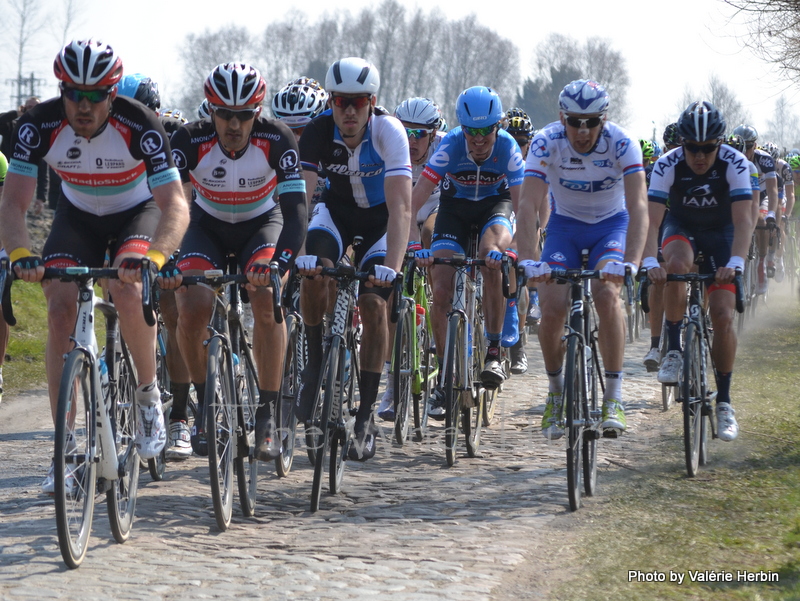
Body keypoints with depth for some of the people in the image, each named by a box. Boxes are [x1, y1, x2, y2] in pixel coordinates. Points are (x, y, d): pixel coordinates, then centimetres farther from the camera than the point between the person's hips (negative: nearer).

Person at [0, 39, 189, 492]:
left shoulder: (139, 125, -32)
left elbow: (175, 205, -37)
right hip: (78, 216, 3)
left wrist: (155, 257, -56)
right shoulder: (39, 125, -26)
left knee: (128, 288, -31)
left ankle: (150, 394, -5)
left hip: (136, 212, -2)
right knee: (62, 308, -17)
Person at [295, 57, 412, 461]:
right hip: (336, 211, 2)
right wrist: (301, 253, -47)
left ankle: (366, 415, -6)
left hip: (380, 218, -1)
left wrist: (391, 267, -50)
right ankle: (315, 364, -5)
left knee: (373, 304, -17)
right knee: (314, 273, -29)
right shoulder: (317, 133, -24)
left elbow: (401, 208, -38)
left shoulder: (389, 132, -30)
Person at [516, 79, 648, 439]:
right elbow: (528, 206, -31)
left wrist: (630, 262, -50)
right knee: (551, 308, -15)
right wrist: (528, 261, -45)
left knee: (606, 293, -27)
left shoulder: (621, 144, -27)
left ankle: (613, 399, -20)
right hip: (565, 224, 1)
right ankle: (556, 393, 10)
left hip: (612, 223, -1)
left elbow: (638, 207, -35)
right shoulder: (546, 143, -24)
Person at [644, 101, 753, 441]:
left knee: (722, 314, -13)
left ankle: (724, 401, -1)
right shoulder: (668, 166, -25)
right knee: (677, 265, -36)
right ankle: (674, 351, -19)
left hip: (721, 233, 0)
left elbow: (743, 220, -33)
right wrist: (650, 262, -47)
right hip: (682, 228, 0)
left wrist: (736, 262, -48)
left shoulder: (735, 164, -26)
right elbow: (651, 220, -30)